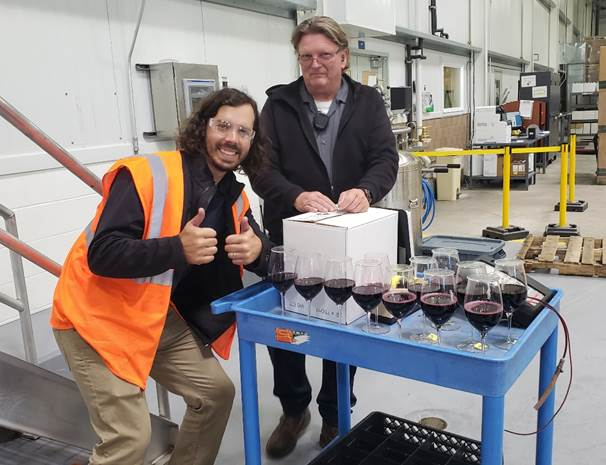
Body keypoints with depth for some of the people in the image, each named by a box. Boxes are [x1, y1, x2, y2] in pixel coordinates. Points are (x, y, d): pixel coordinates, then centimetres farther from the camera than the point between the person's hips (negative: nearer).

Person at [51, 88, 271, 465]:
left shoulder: (233, 197, 2)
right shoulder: (146, 175, -21)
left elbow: (268, 256, 4)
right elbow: (101, 254, -27)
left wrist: (258, 249, -20)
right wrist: (178, 248, -40)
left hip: (164, 318, 7)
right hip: (102, 319, -7)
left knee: (217, 393, 11)